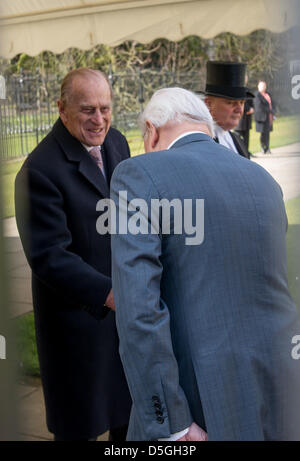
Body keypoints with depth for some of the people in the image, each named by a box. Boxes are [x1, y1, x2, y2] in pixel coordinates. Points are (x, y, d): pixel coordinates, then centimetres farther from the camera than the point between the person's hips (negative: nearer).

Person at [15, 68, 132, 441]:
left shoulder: (116, 143, 2)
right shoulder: (41, 170, -23)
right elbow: (48, 256, -26)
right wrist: (109, 294, -36)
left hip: (127, 302, 7)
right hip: (78, 310, -7)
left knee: (131, 407, 25)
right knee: (80, 423, 13)